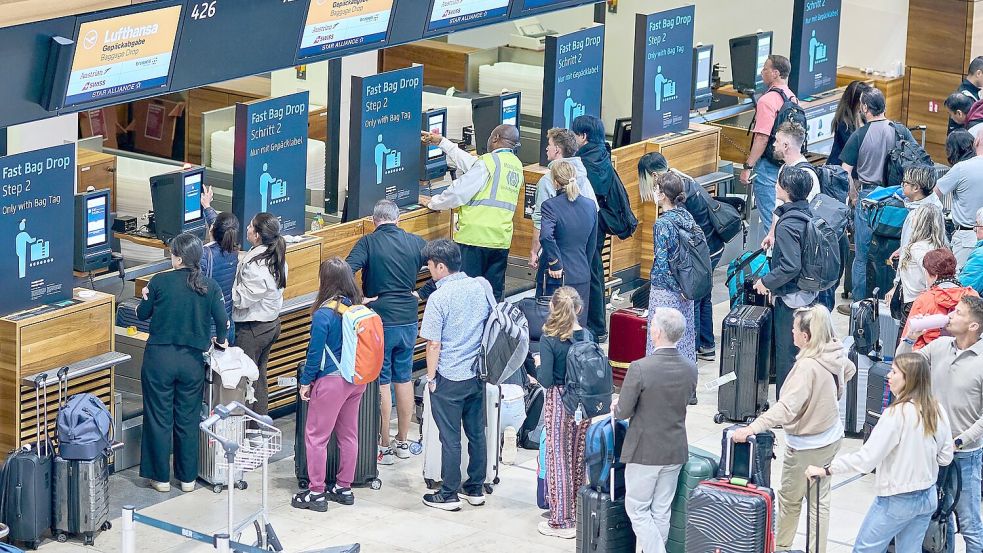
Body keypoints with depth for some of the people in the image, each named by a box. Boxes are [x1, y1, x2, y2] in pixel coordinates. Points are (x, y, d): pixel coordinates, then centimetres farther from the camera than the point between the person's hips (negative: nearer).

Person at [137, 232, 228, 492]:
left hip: (159, 358, -2)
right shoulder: (209, 286, -4)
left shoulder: (160, 282, -9)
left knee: (159, 419, 8)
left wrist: (146, 297, 25)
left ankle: (161, 477, 14)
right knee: (188, 420, 12)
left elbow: (142, 314, 3)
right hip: (193, 361, 2)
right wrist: (221, 340, 16)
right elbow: (222, 320, -5)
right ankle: (188, 478, 19)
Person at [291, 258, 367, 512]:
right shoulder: (356, 308, -1)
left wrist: (305, 382, -2)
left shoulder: (323, 314, -19)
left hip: (331, 381, -7)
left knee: (316, 437, 4)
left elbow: (315, 353, -13)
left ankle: (316, 493, 8)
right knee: (349, 434, 16)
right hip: (357, 380, 7)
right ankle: (344, 488, 25)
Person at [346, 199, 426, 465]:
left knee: (382, 383, 4)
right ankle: (403, 442, 24)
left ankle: (384, 447, 8)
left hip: (379, 321, -4)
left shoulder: (368, 243, -9)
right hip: (409, 320, 4)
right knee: (404, 379, 15)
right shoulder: (415, 242, 2)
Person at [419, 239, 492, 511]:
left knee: (450, 438, 5)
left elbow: (434, 345, -16)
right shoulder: (482, 287, -2)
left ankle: (449, 494, 14)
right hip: (478, 376, 5)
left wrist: (431, 377, -3)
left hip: (449, 379, -5)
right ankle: (476, 488, 25)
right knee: (477, 432, 15)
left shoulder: (439, 298, -18)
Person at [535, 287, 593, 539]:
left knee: (558, 460, 5)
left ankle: (562, 521, 10)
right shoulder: (587, 336, -3)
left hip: (559, 403, -5)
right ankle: (579, 515, 27)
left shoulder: (549, 341, -18)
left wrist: (538, 366, 1)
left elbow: (546, 381, -18)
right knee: (579, 458, 16)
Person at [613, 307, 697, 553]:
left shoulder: (639, 368, -22)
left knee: (637, 509, 6)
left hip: (645, 451, -5)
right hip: (675, 451, 5)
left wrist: (617, 406, 7)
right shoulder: (690, 369, -4)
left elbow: (623, 412, -16)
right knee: (661, 512, 15)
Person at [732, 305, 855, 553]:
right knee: (819, 500, 18)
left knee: (789, 498, 15)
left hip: (807, 446, -8)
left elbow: (787, 407, -40)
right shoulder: (836, 354, -7)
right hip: (831, 436, 8)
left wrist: (752, 428, -44)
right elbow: (849, 370, 18)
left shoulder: (808, 366, -32)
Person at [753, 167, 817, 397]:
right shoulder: (807, 214, 3)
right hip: (808, 294, 9)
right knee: (803, 351, 18)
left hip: (790, 298, -9)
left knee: (787, 354, 2)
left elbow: (790, 266, -28)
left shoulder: (787, 225, -23)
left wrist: (767, 282, -15)